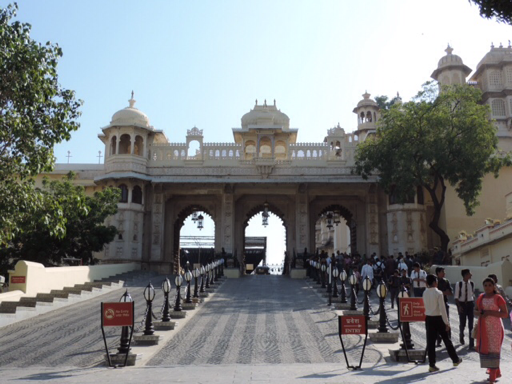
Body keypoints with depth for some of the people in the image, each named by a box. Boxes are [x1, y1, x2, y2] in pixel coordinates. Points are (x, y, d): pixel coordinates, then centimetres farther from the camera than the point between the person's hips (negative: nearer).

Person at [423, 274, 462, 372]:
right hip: (438, 319, -4)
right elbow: (442, 309, -14)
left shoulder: (425, 293, 2)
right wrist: (447, 323, -10)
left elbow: (426, 306, 8)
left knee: (430, 342, 4)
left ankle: (432, 365, 4)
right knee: (446, 339, 13)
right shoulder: (438, 293, -14)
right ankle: (455, 360, 30)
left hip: (428, 318, 4)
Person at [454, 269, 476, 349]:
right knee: (462, 323, 10)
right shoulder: (459, 284, -11)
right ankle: (461, 337, 42)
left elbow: (473, 295, 9)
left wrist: (474, 305, 7)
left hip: (470, 304, 2)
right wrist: (459, 306, -13)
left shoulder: (471, 284, -2)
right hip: (462, 304, -2)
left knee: (471, 324, 1)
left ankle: (471, 344, 6)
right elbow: (456, 297, -7)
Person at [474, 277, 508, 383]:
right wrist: (479, 313, -7)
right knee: (484, 349, 9)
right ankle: (497, 372, 26)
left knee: (493, 350, -6)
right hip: (483, 328, 6)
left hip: (495, 328, -6)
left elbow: (505, 314, -10)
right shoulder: (480, 297, 9)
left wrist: (490, 312, -20)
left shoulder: (498, 298, -8)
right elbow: (475, 311, 16)